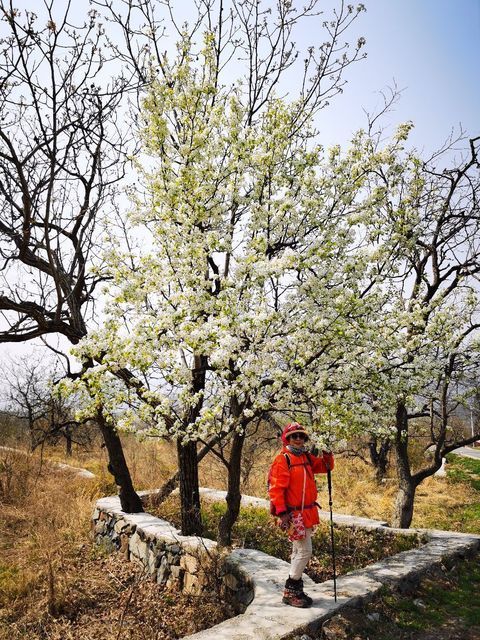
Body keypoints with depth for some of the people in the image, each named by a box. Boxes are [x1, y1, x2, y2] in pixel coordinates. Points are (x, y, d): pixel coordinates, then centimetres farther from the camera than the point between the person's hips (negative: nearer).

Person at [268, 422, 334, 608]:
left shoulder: (307, 458, 8)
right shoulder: (282, 460, -15)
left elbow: (325, 466, 18)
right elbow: (276, 489, -20)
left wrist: (327, 456, -4)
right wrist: (282, 513, -24)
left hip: (307, 512, 8)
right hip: (293, 514, -8)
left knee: (298, 552, 17)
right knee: (304, 552, -7)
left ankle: (296, 590, 30)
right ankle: (290, 592, 7)